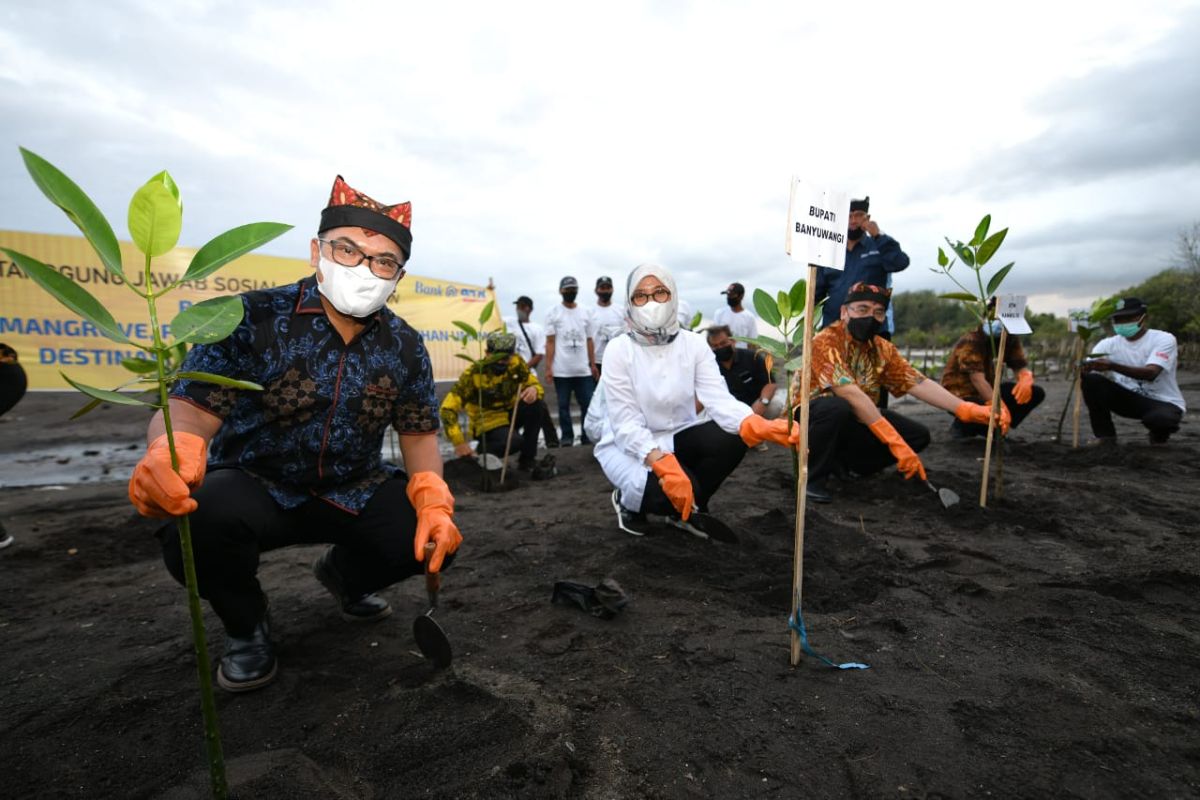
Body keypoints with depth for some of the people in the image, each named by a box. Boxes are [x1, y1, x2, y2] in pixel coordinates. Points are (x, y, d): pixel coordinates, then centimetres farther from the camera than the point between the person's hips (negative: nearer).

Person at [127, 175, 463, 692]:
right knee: (198, 523, -34)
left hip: (353, 491, 3)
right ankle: (245, 625, 3)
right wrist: (170, 453, -46)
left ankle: (344, 574, 21)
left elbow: (418, 433, -1)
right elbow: (192, 410, -21)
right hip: (254, 486, -2)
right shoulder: (252, 318, -15)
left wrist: (434, 503, -19)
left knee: (436, 537, -16)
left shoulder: (404, 346, -6)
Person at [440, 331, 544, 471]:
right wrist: (459, 442, -33)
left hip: (510, 414, 5)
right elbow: (448, 408, -26)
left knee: (536, 404, -26)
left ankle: (527, 459, -10)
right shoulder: (473, 374, -23)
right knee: (515, 441, -35)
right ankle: (483, 452, -1)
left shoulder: (516, 363, -12)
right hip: (488, 422, -5)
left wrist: (533, 389, -30)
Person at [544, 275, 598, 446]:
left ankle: (587, 436, 9)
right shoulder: (553, 313, 2)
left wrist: (593, 365, 6)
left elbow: (590, 341, 12)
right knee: (564, 405, 4)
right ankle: (567, 436, 13)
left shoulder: (586, 313, 11)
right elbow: (550, 342, -2)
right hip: (562, 370, -2)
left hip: (583, 369, 3)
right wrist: (548, 367, -9)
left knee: (588, 403, 1)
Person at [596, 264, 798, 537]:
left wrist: (760, 427, -41)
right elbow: (626, 424, -22)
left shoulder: (693, 343, -6)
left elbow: (719, 398, -19)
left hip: (675, 439, 4)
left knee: (731, 437, -24)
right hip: (628, 446, -4)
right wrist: (664, 464, -39)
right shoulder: (619, 349, -16)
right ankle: (627, 500, 4)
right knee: (670, 488, -34)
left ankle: (687, 509, 2)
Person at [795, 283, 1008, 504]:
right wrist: (894, 440, -35)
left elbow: (918, 384, -5)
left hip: (855, 422, 7)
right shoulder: (826, 341, -21)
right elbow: (850, 394, -32)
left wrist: (968, 410, -19)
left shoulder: (883, 348, 3)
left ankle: (843, 462, 5)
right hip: (815, 415, -7)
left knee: (918, 435, -5)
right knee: (838, 408, -39)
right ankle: (813, 476, -18)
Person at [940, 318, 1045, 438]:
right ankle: (961, 426, -3)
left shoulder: (1011, 339, -4)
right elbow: (977, 378, -36)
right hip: (961, 394, -7)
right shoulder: (970, 341, -26)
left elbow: (1020, 366, -9)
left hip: (988, 392, 7)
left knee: (1037, 393, -6)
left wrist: (1026, 380, -35)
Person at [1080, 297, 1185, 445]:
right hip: (1129, 399, 3)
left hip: (1165, 403, -3)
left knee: (1160, 419, -38)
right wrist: (1082, 367, -41)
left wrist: (1112, 366, -47)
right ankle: (1105, 436, -11)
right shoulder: (1108, 344, -2)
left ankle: (1159, 436, 3)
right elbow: (1086, 369, -15)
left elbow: (1151, 373, -31)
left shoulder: (1164, 339, -13)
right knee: (1092, 380, -22)